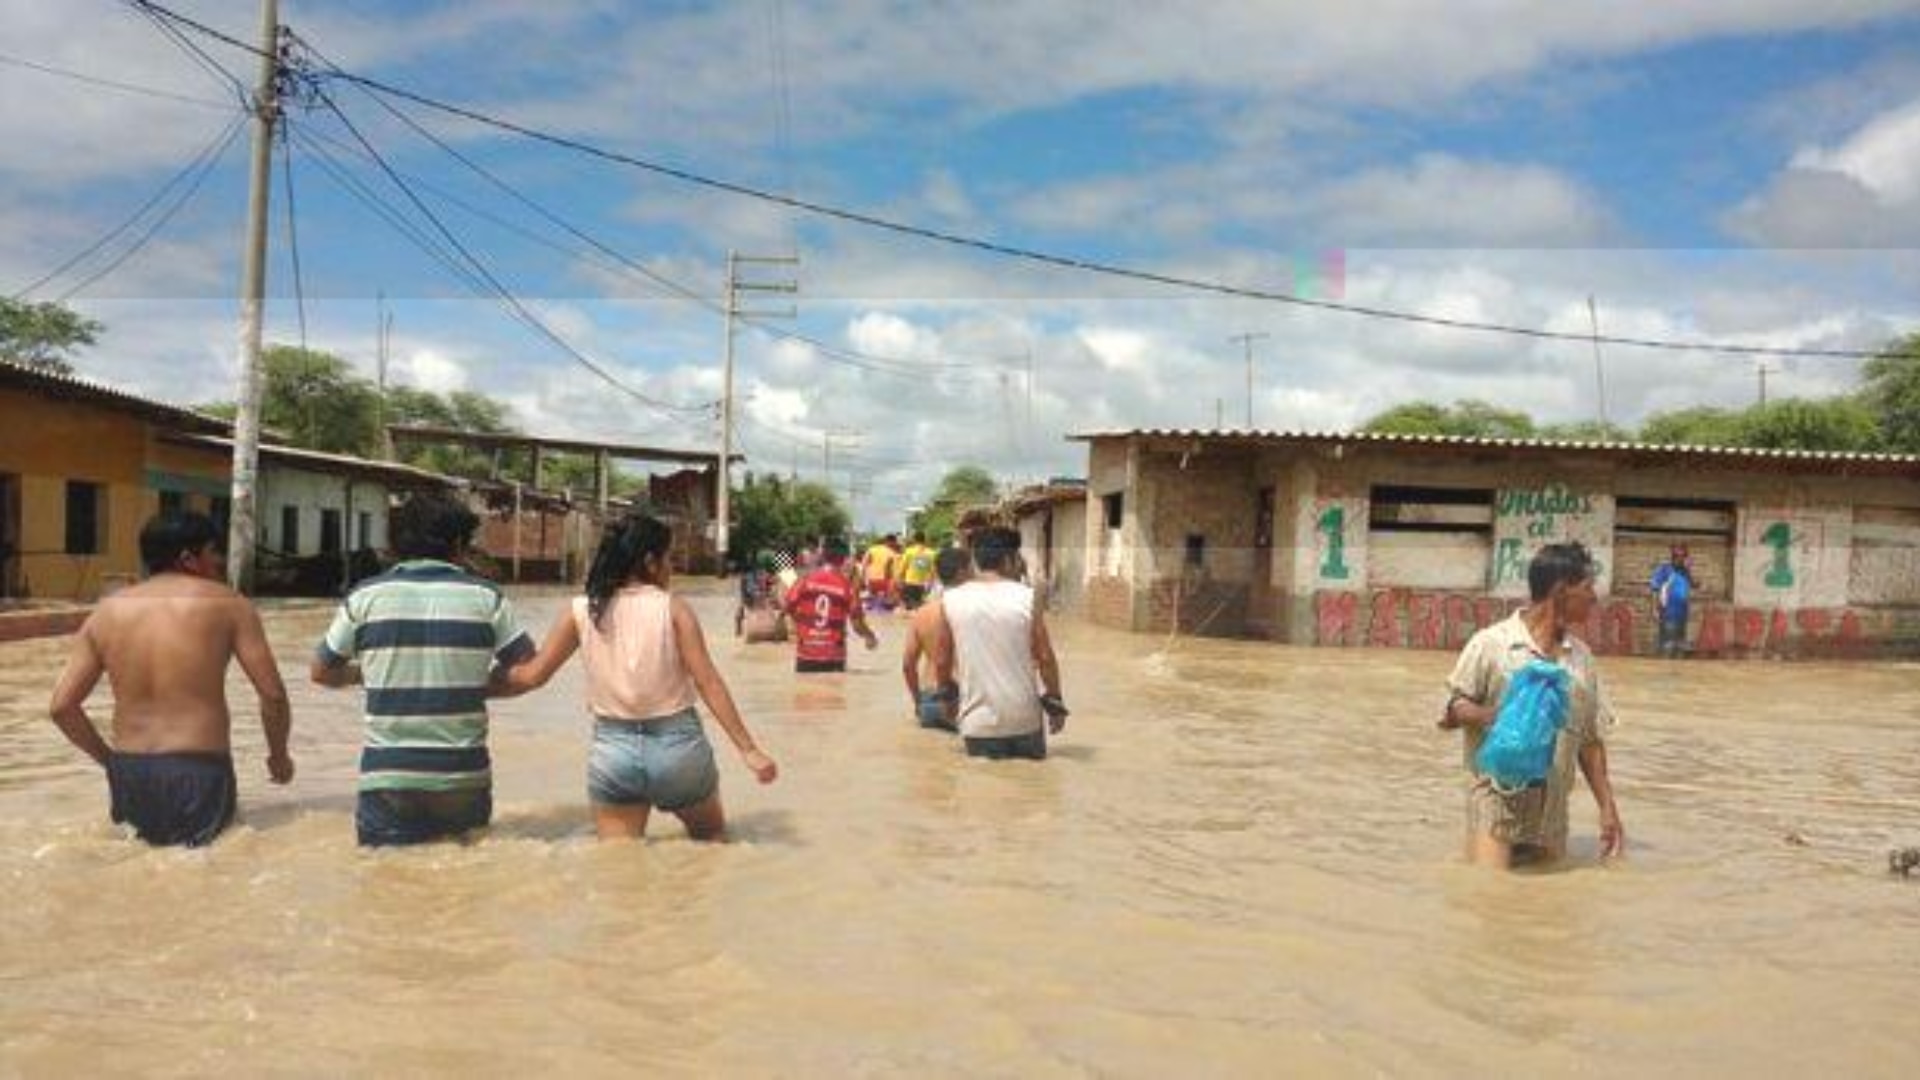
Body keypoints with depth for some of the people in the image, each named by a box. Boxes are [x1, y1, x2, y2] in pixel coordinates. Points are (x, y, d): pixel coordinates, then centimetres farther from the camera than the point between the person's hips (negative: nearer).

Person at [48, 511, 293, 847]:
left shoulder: (107, 611, 9)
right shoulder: (227, 604, -1)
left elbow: (62, 705, 6)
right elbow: (273, 694, -4)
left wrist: (108, 758, 19)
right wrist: (279, 756, 11)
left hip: (128, 778, 4)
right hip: (198, 773, -4)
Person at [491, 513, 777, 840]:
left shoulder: (581, 611, -2)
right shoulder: (672, 608, -8)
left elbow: (532, 675, 1)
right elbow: (708, 683, -12)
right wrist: (748, 749, -9)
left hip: (613, 750, 1)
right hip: (677, 745, -1)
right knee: (710, 837, 25)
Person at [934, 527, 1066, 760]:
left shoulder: (951, 601, -5)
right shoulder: (1026, 598, -9)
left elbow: (941, 661, 3)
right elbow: (1045, 658, -6)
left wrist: (947, 693, 21)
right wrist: (1055, 703, 6)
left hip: (978, 721, 1)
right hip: (1024, 719, 0)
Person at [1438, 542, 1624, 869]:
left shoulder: (1581, 656, 11)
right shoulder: (1491, 643, -5)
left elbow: (1591, 739, 15)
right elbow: (1449, 714, -4)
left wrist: (1607, 808, 11)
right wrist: (1493, 714, -23)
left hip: (1553, 813, 5)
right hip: (1497, 804, -5)